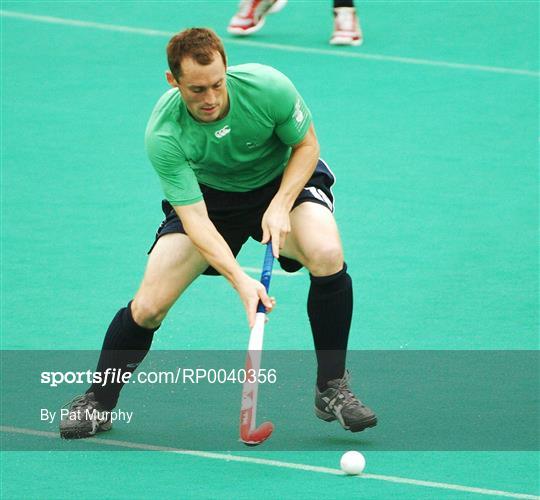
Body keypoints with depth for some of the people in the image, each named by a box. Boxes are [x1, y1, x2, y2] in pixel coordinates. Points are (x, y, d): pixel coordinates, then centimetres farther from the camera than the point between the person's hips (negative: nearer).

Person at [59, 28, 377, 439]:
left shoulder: (268, 87, -30)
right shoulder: (163, 135, -31)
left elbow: (306, 145, -12)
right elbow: (195, 219, -32)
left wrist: (280, 207, -28)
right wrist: (240, 280, -46)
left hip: (284, 181, 0)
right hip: (209, 194, 0)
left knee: (327, 254, -31)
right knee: (148, 306, -14)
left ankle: (332, 389, -15)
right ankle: (97, 403, 13)